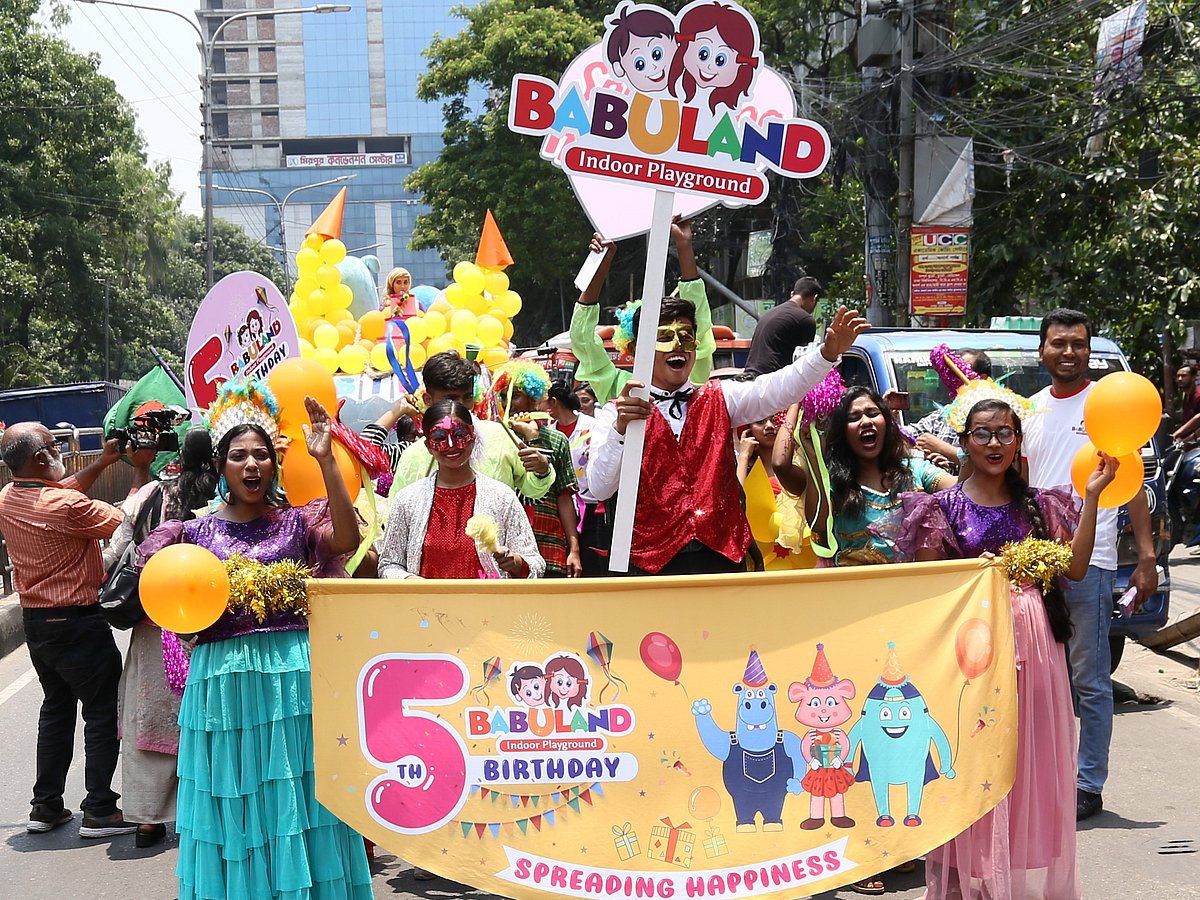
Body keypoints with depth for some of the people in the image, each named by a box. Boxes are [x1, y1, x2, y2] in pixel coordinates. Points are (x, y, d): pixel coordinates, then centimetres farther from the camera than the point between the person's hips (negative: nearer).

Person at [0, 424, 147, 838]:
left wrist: (102, 463, 12)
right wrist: (141, 469, -6)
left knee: (56, 708, 20)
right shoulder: (65, 507, -25)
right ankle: (100, 812, 6)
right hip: (77, 624, -8)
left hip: (35, 622, 8)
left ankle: (46, 807, 25)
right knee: (102, 714, 4)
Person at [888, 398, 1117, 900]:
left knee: (1031, 760, 7)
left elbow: (1075, 568, 0)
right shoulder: (944, 507, 0)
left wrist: (1092, 497, -4)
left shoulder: (1039, 504, 10)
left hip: (1033, 644, 3)